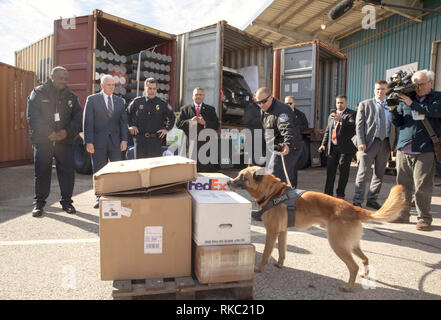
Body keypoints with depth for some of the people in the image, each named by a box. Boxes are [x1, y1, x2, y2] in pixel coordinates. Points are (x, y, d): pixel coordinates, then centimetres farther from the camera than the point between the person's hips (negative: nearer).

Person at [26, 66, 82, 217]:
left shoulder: (71, 96, 11)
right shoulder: (38, 93, 4)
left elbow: (78, 118, 5)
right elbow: (33, 117, -5)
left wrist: (67, 132, -11)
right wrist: (49, 133, -15)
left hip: (65, 140, 2)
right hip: (42, 141, -2)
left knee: (67, 171, 2)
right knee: (42, 172, 3)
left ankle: (66, 201, 15)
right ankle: (39, 203, 15)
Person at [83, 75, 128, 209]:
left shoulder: (120, 101, 12)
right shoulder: (92, 99, 3)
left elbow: (123, 122, 10)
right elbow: (87, 122, -2)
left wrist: (124, 140, -1)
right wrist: (89, 141, -10)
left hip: (115, 142, 2)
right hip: (98, 141, -2)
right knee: (99, 171, 5)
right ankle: (99, 198, 17)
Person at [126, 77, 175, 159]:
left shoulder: (162, 104, 4)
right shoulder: (137, 102, 6)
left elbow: (172, 116, 16)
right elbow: (127, 114, 20)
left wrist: (167, 129, 6)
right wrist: (130, 126, 9)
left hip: (156, 140, 0)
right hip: (140, 139, 1)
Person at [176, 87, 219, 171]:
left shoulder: (210, 109, 14)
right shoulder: (185, 109, 13)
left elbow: (216, 125, 4)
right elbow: (178, 124, 3)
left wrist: (205, 123, -13)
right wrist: (190, 121, -13)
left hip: (205, 145, 0)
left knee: (205, 170, -2)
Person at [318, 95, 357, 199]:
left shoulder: (352, 114, 1)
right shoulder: (331, 115, 19)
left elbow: (353, 125, -19)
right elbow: (327, 131, 23)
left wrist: (341, 120, -31)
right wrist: (323, 144, 14)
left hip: (345, 148, -5)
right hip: (332, 147, 5)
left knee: (343, 171, 0)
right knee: (330, 170, 2)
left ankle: (340, 194, 10)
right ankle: (328, 193, 7)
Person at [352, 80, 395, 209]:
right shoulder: (365, 104, 5)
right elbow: (359, 124, -2)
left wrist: (395, 143, 4)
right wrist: (361, 142, -13)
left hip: (386, 144, 4)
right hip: (369, 142, -4)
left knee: (379, 174, 9)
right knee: (362, 173, -4)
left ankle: (372, 200, 20)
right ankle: (357, 201, 2)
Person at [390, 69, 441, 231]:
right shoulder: (406, 98, 13)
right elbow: (398, 123, 12)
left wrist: (412, 104, -15)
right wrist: (393, 109, -5)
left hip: (424, 150, -3)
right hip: (403, 149, 3)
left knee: (423, 186, -2)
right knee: (403, 184, 8)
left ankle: (424, 218, 9)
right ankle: (403, 214, 18)